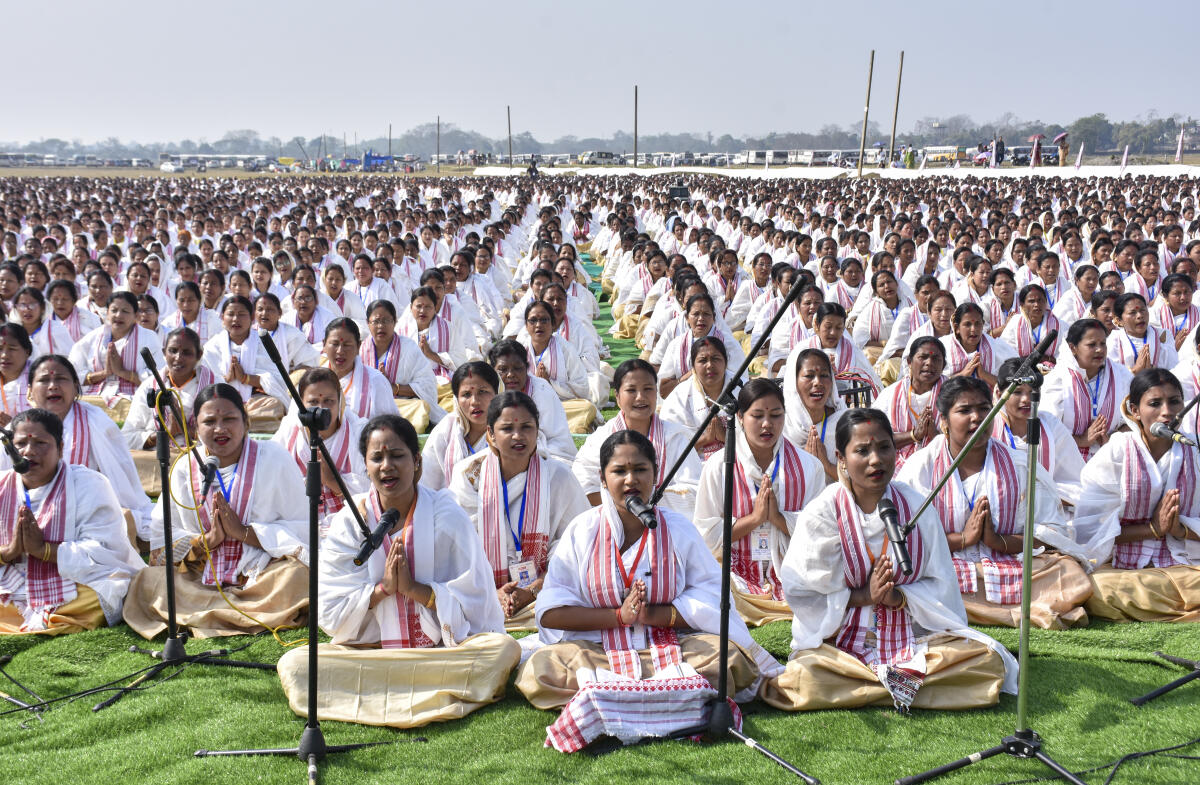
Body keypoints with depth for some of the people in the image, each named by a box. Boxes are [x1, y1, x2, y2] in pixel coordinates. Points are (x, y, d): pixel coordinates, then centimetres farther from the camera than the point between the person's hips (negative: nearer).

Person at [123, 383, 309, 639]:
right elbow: (160, 541, 7)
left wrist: (243, 532, -15)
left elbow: (303, 531, -6)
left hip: (263, 575, -3)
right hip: (200, 580, 3)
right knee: (147, 582, -23)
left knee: (294, 576, -34)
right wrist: (208, 539, -11)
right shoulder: (184, 469, 9)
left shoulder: (274, 459, 1)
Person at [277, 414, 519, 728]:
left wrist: (413, 588, -17)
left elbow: (475, 601, -6)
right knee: (294, 665, -24)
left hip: (444, 649, -1)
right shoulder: (349, 522, 2)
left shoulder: (447, 517, -2)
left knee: (504, 648, -30)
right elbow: (330, 613, -1)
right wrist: (383, 588, -16)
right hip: (368, 650, 2)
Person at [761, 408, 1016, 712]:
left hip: (912, 635, 3)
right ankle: (910, 685, -15)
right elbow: (801, 594, -6)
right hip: (838, 640, -2)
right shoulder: (821, 513, -3)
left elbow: (941, 584, 5)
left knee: (988, 660, -21)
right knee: (804, 675, -34)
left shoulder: (917, 507, 4)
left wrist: (899, 597, -15)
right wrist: (862, 596, -17)